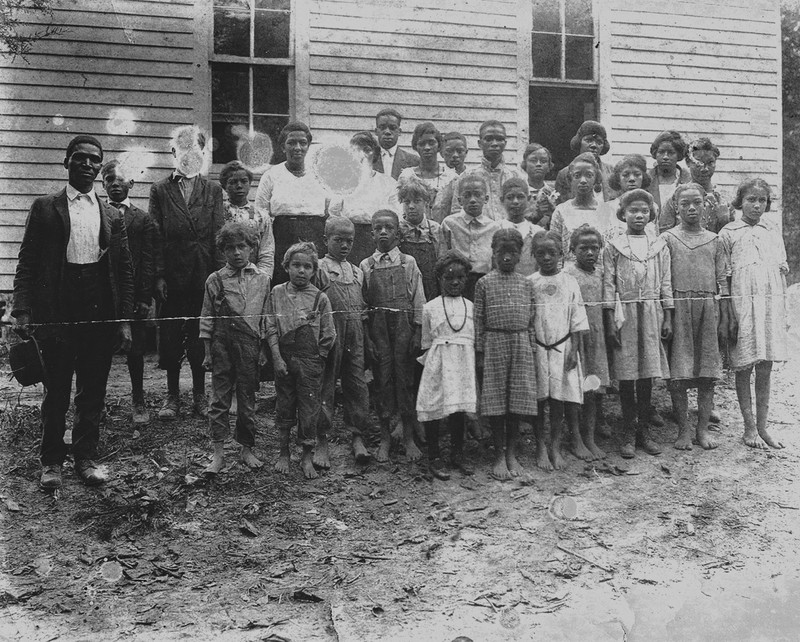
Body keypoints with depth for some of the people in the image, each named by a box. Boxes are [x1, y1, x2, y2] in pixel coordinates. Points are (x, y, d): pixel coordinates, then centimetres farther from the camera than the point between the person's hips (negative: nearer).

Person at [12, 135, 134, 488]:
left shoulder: (113, 216, 11)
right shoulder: (44, 208, 4)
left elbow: (125, 270, 11)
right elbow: (27, 263, 1)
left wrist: (125, 319, 5)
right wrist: (22, 310, -9)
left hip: (101, 313, 2)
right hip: (57, 311, -2)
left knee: (93, 392, 9)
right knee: (56, 392, 6)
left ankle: (86, 457, 22)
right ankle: (51, 461, 20)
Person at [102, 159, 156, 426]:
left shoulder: (143, 219, 6)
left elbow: (148, 262, 1)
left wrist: (145, 298, -7)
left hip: (133, 296, 0)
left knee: (135, 351, 6)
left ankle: (139, 403, 19)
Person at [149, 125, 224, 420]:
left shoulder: (213, 190, 9)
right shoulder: (160, 190, 7)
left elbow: (218, 235, 3)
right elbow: (156, 236, 2)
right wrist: (159, 276, -6)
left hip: (204, 276, 0)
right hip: (172, 275, 0)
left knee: (201, 338, 5)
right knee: (170, 338, 5)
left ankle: (200, 395, 17)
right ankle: (172, 396, 16)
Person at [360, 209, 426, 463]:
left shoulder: (408, 263, 5)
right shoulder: (366, 266, 6)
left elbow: (418, 301, 5)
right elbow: (362, 303, 4)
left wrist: (417, 333, -2)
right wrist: (367, 338, -3)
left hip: (404, 323, -1)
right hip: (377, 327, 1)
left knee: (405, 377, 1)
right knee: (382, 378, 3)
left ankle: (408, 437, 13)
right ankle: (385, 438, 14)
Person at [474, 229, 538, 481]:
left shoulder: (526, 284, 9)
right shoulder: (485, 283, 1)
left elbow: (531, 320, 11)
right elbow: (479, 321, 0)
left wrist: (532, 350, 7)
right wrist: (479, 354, -3)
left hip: (521, 344, 2)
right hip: (494, 344, -2)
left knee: (517, 401, 5)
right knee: (496, 402, 2)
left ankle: (512, 454, 17)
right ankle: (499, 456, 12)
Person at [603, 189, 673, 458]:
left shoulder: (659, 246, 10)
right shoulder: (613, 246, 2)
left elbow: (665, 284, 10)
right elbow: (608, 285, -1)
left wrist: (668, 319, 4)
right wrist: (610, 321, -7)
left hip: (652, 314, 2)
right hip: (624, 314, -2)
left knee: (647, 374, 4)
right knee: (626, 375, 0)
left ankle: (644, 431, 15)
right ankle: (628, 433, 9)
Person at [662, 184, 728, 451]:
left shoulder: (714, 240, 13)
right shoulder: (668, 239, 3)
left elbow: (722, 279, 12)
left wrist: (724, 314, 6)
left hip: (709, 308, 3)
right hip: (679, 307, -3)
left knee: (708, 373, 3)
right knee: (679, 373, -3)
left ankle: (703, 428, 12)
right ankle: (683, 430, 6)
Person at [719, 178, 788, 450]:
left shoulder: (773, 231, 12)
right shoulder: (728, 233, 1)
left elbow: (782, 272, 14)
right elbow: (723, 279, -2)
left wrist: (783, 311, 8)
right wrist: (729, 316, -7)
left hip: (771, 305, 3)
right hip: (743, 306, -3)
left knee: (765, 369, 6)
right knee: (744, 368, 1)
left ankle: (762, 426, 13)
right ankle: (749, 428, 10)